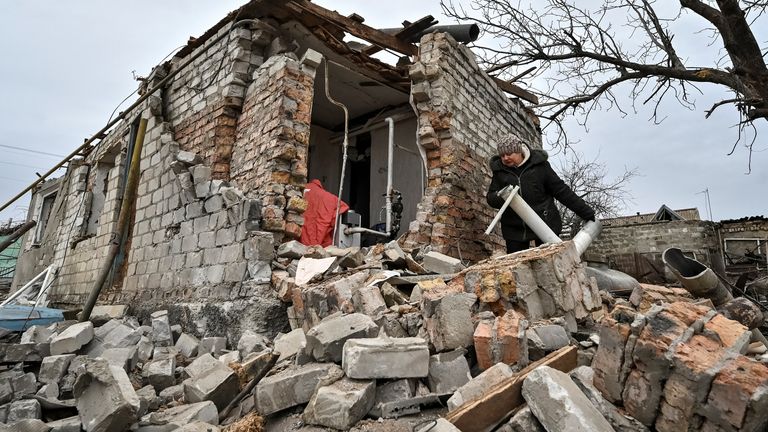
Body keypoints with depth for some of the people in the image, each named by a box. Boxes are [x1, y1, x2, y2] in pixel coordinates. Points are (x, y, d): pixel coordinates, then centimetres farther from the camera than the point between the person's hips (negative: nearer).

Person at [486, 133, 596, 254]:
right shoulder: (499, 170, 6)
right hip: (515, 230, 2)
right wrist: (501, 197, -21)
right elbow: (490, 197, 3)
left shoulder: (539, 165, -1)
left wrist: (586, 212, 3)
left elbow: (561, 190, 2)